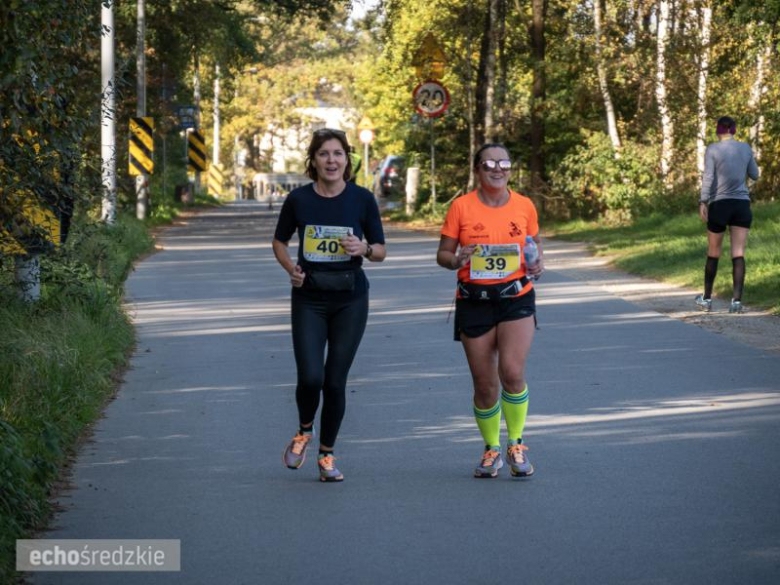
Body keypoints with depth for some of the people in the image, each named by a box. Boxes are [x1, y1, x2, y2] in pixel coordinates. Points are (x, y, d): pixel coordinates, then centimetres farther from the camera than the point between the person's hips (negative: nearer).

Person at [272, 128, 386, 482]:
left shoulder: (362, 199, -3)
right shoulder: (298, 199, -3)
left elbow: (380, 251, 5)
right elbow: (279, 241, 12)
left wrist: (364, 248, -17)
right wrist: (290, 268, -7)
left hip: (350, 300, 0)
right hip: (309, 298, 0)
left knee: (335, 381, 2)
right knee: (310, 378, -11)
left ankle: (327, 454, 20)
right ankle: (304, 432, 21)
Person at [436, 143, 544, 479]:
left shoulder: (524, 206, 2)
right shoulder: (461, 206, -2)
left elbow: (536, 247, 15)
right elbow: (442, 255, 3)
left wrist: (537, 265, -6)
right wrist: (457, 260, -19)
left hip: (516, 298, 0)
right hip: (474, 301, 0)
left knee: (512, 371, -17)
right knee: (484, 385, 4)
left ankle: (516, 445, 2)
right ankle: (491, 449, 25)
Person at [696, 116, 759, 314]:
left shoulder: (712, 150, -4)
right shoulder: (745, 148, 6)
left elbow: (708, 177, -14)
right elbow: (754, 175, 18)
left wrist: (703, 203, -16)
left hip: (719, 205, -2)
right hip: (742, 205, 2)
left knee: (713, 254, 13)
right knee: (738, 254, -4)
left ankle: (707, 298, 24)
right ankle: (736, 300, -18)